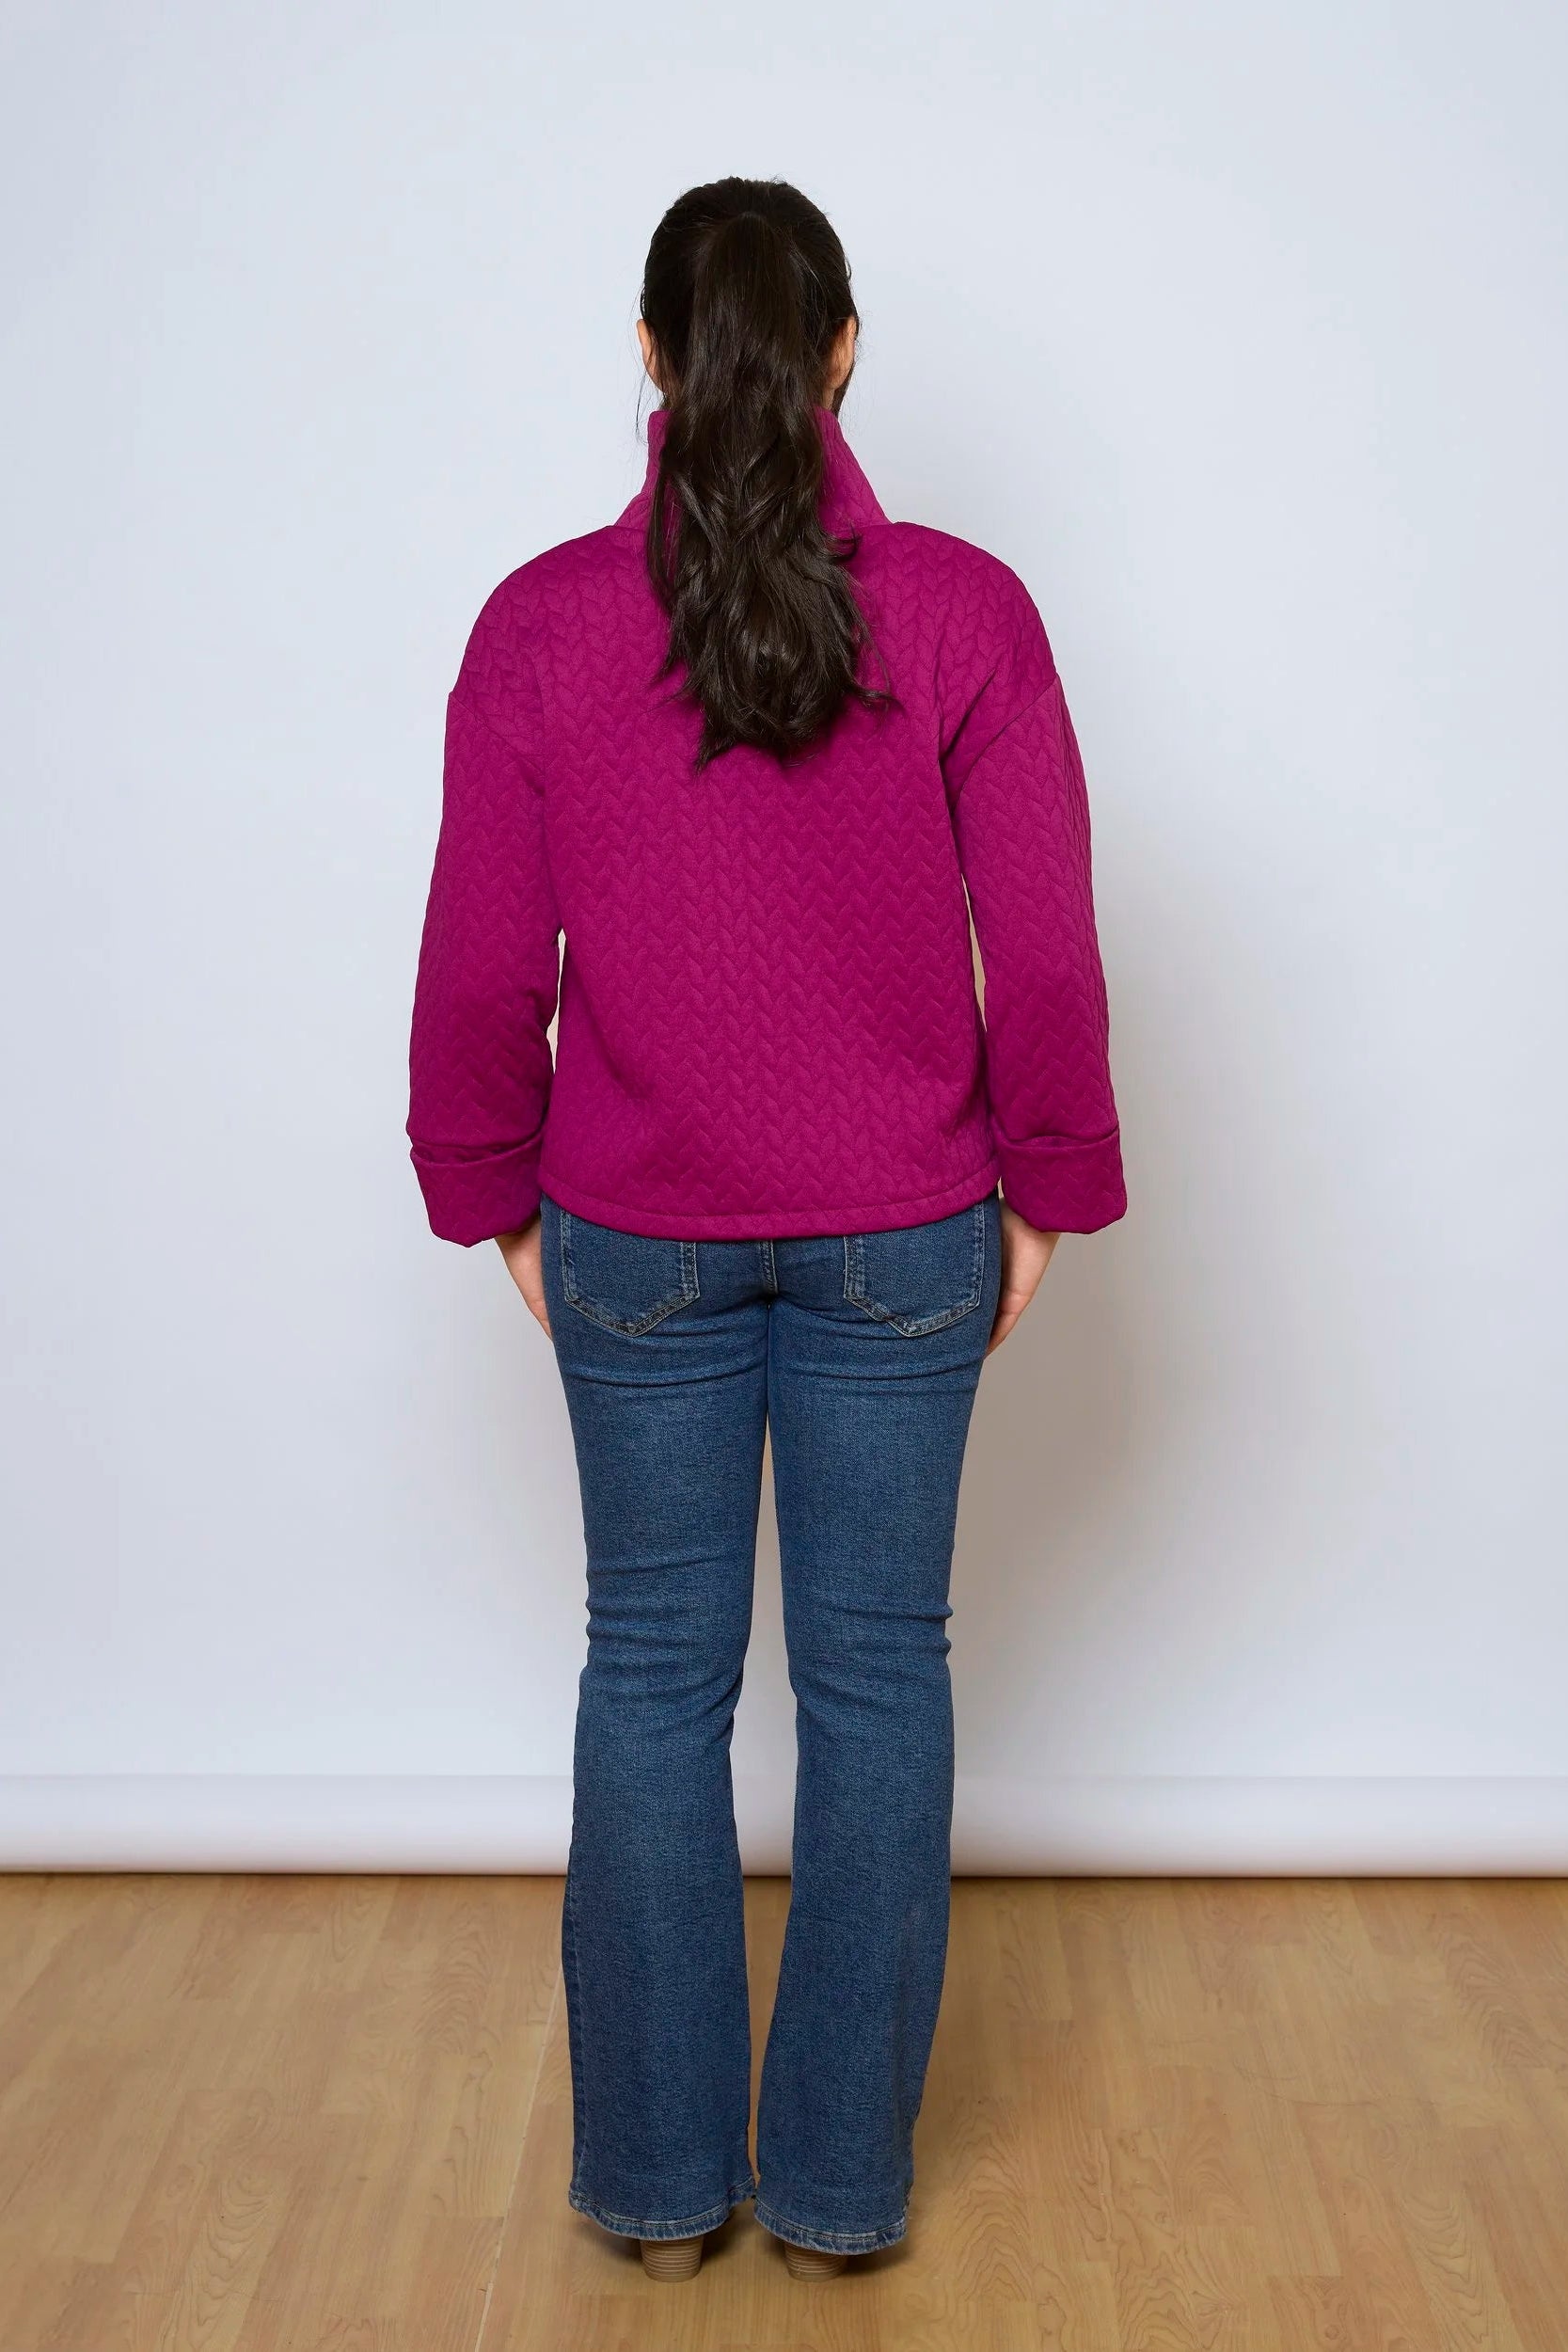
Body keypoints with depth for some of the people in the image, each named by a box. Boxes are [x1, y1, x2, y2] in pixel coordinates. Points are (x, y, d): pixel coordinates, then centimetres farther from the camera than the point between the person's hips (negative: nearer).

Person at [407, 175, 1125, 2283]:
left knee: (655, 1671, 12)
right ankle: (840, 2177, 22)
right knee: (875, 1670, 11)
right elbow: (1044, 949, -7)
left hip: (637, 1238, 1)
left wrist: (496, 1196, 10)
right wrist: (1048, 1187, 6)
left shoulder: (540, 625, -7)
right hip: (901, 1236, 0)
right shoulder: (964, 612, -9)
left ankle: (659, 2175, 24)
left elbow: (484, 965, -3)